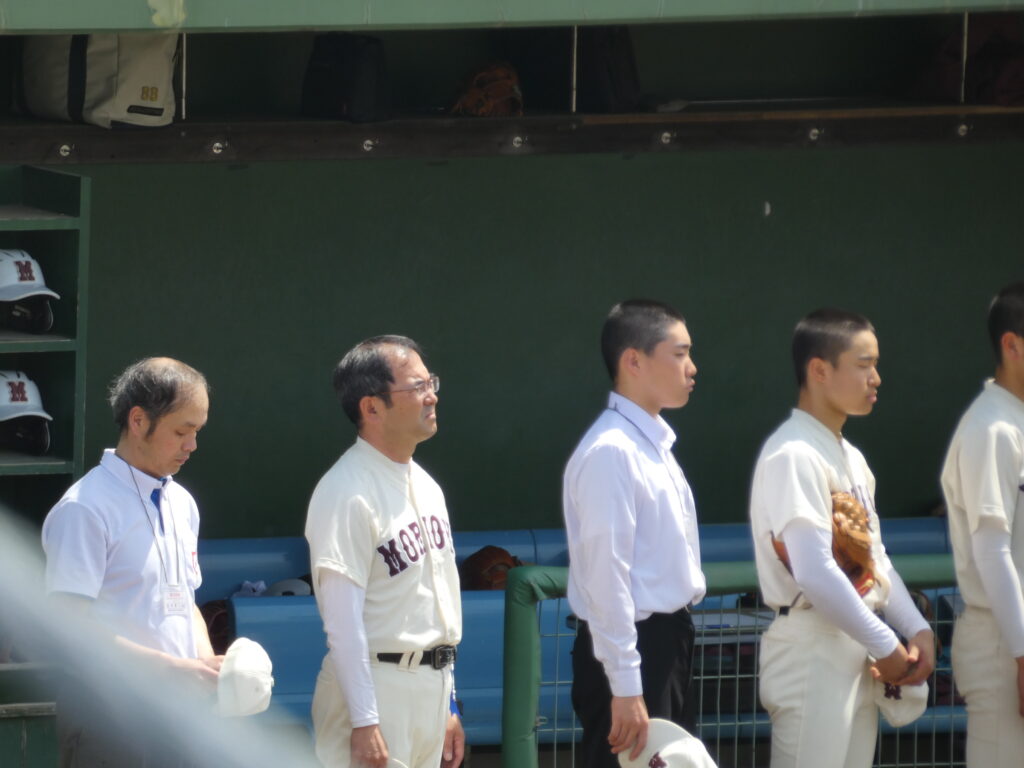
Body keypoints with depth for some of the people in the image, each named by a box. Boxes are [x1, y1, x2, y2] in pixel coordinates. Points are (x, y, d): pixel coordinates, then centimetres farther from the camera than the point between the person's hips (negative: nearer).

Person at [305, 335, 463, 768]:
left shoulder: (425, 487, 14)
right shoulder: (347, 493, -15)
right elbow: (342, 620, -19)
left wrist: (448, 705, 19)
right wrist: (365, 721, -21)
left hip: (430, 686, 9)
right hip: (375, 683, -9)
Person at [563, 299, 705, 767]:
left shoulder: (653, 443, 13)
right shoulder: (611, 453, -17)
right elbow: (607, 576, -21)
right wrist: (625, 688, -22)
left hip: (666, 644, 10)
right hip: (629, 648, -10)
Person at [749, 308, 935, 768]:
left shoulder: (849, 458, 16)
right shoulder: (793, 456, -15)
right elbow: (815, 574, -22)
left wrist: (917, 630, 4)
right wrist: (885, 646, -15)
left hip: (855, 656, 10)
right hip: (811, 649, -10)